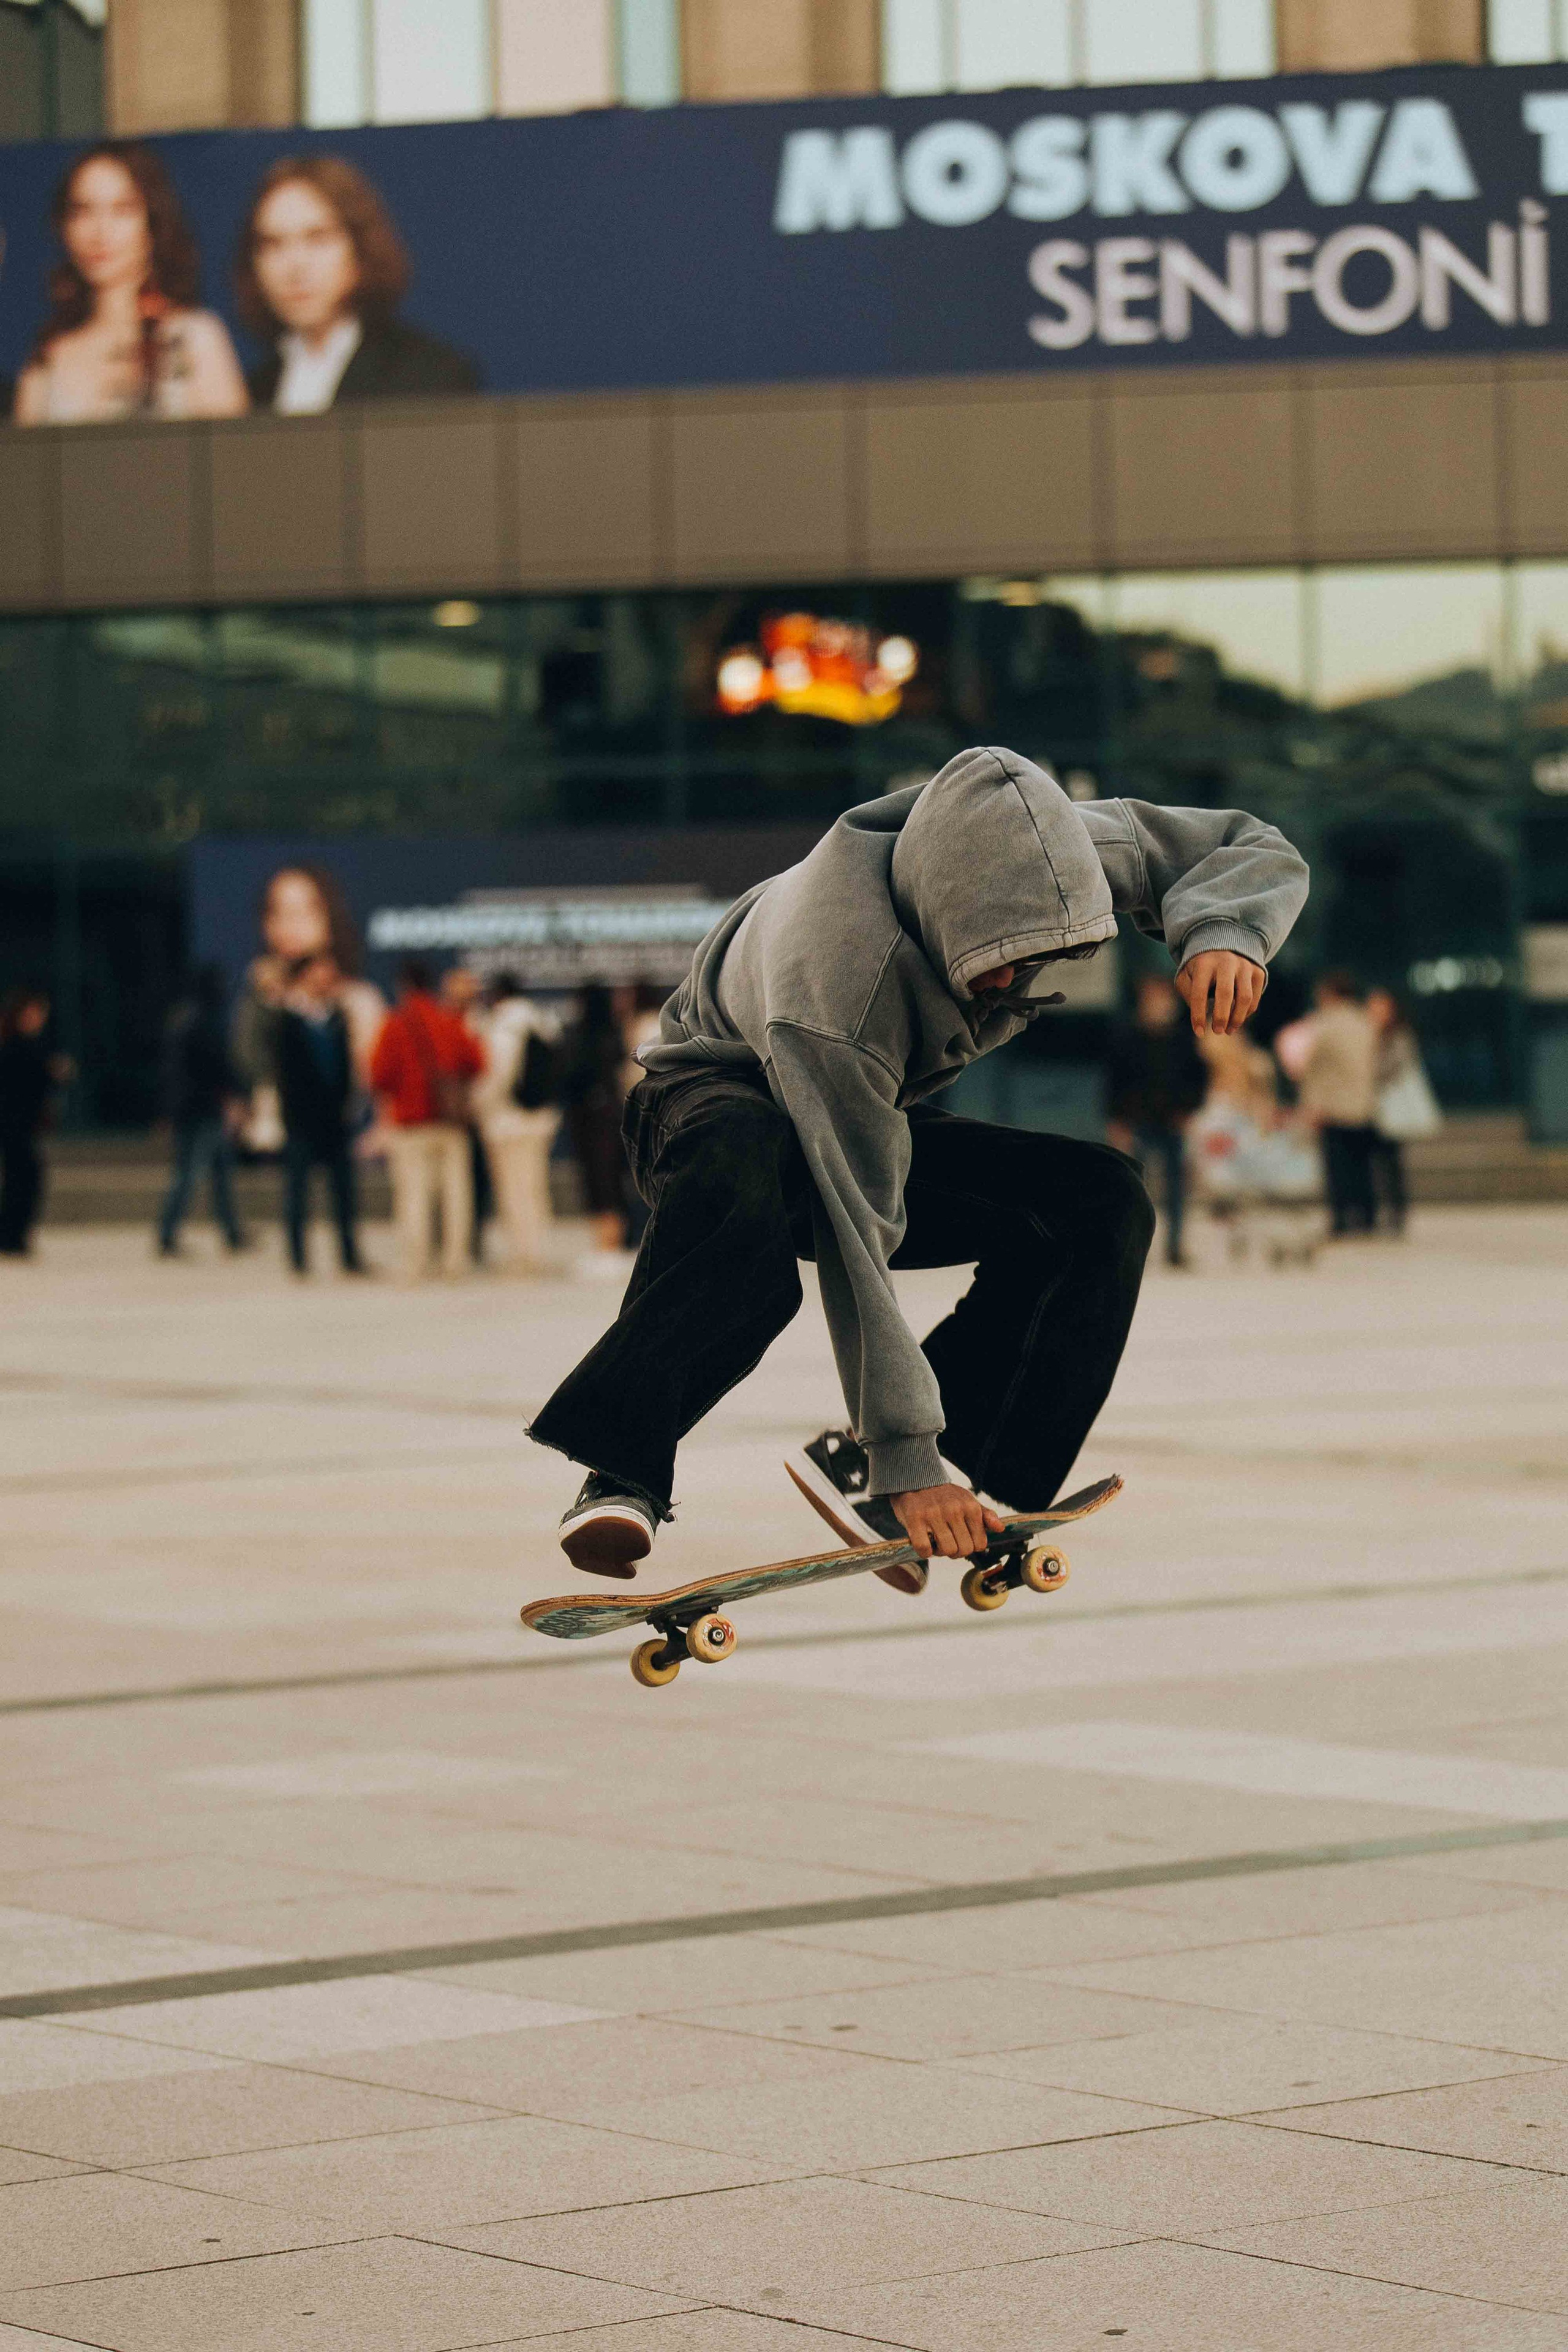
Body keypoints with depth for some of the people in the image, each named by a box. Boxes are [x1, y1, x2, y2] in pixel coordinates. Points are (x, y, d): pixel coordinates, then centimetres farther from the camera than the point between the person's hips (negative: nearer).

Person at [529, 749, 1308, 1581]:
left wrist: (1217, 928, -34)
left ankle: (858, 1462, -14)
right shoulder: (837, 979, -40)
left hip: (883, 1114, 7)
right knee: (751, 1168, -44)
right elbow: (857, 1238, -41)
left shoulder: (1046, 859, -23)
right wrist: (908, 1457, -41)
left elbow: (1261, 852, -9)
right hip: (718, 1094, -7)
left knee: (1103, 1205, -16)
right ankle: (621, 1476, -38)